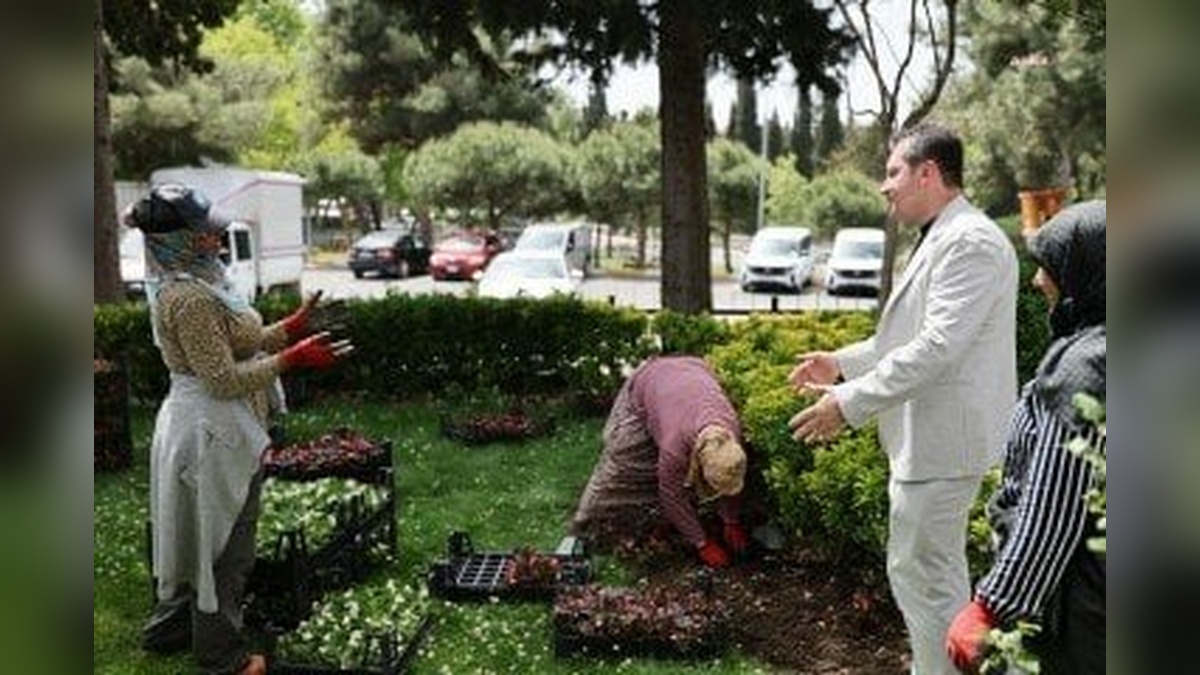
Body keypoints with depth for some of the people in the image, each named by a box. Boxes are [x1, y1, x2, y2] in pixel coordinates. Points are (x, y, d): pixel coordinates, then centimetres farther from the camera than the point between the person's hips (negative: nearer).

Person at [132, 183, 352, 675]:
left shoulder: (191, 284, 7)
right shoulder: (188, 298, -24)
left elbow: (230, 346, 13)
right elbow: (225, 379, -24)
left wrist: (285, 330, 8)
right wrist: (293, 358, -22)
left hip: (197, 426, 10)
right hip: (214, 433, -10)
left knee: (198, 535, 24)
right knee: (224, 546, 5)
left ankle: (169, 629, 41)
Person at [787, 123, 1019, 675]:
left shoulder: (970, 242, -18)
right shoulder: (942, 239, 15)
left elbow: (937, 346, -26)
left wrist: (849, 403, -23)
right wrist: (842, 362, 13)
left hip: (942, 440, -11)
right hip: (927, 437, 11)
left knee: (927, 576, -1)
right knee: (931, 572, 21)